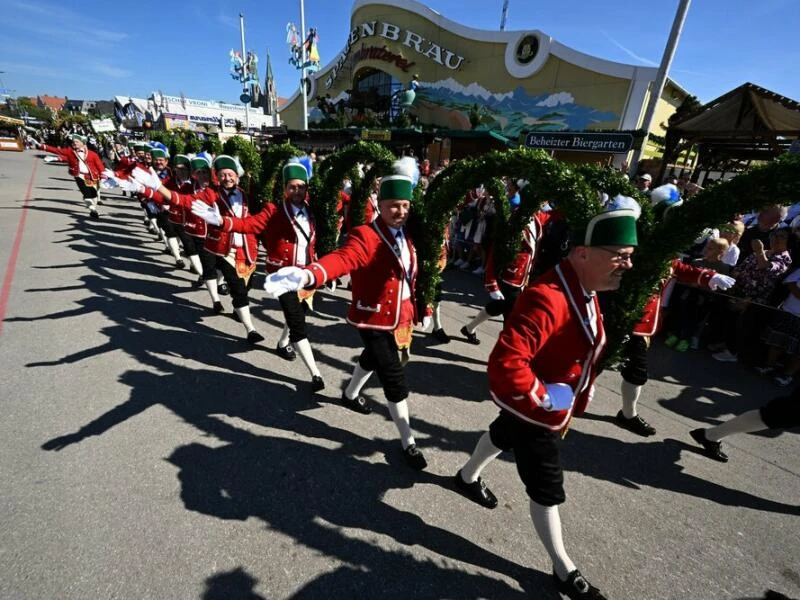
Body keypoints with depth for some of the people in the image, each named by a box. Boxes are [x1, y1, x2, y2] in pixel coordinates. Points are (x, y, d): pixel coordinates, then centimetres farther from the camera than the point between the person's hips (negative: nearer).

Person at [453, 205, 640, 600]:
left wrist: (572, 405, 11)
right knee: (547, 489, 10)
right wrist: (545, 398, -27)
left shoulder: (584, 291, -3)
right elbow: (505, 364, -43)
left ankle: (467, 477, 59)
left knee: (503, 436, 30)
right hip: (533, 410, -10)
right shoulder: (547, 299, -36)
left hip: (556, 405, 10)